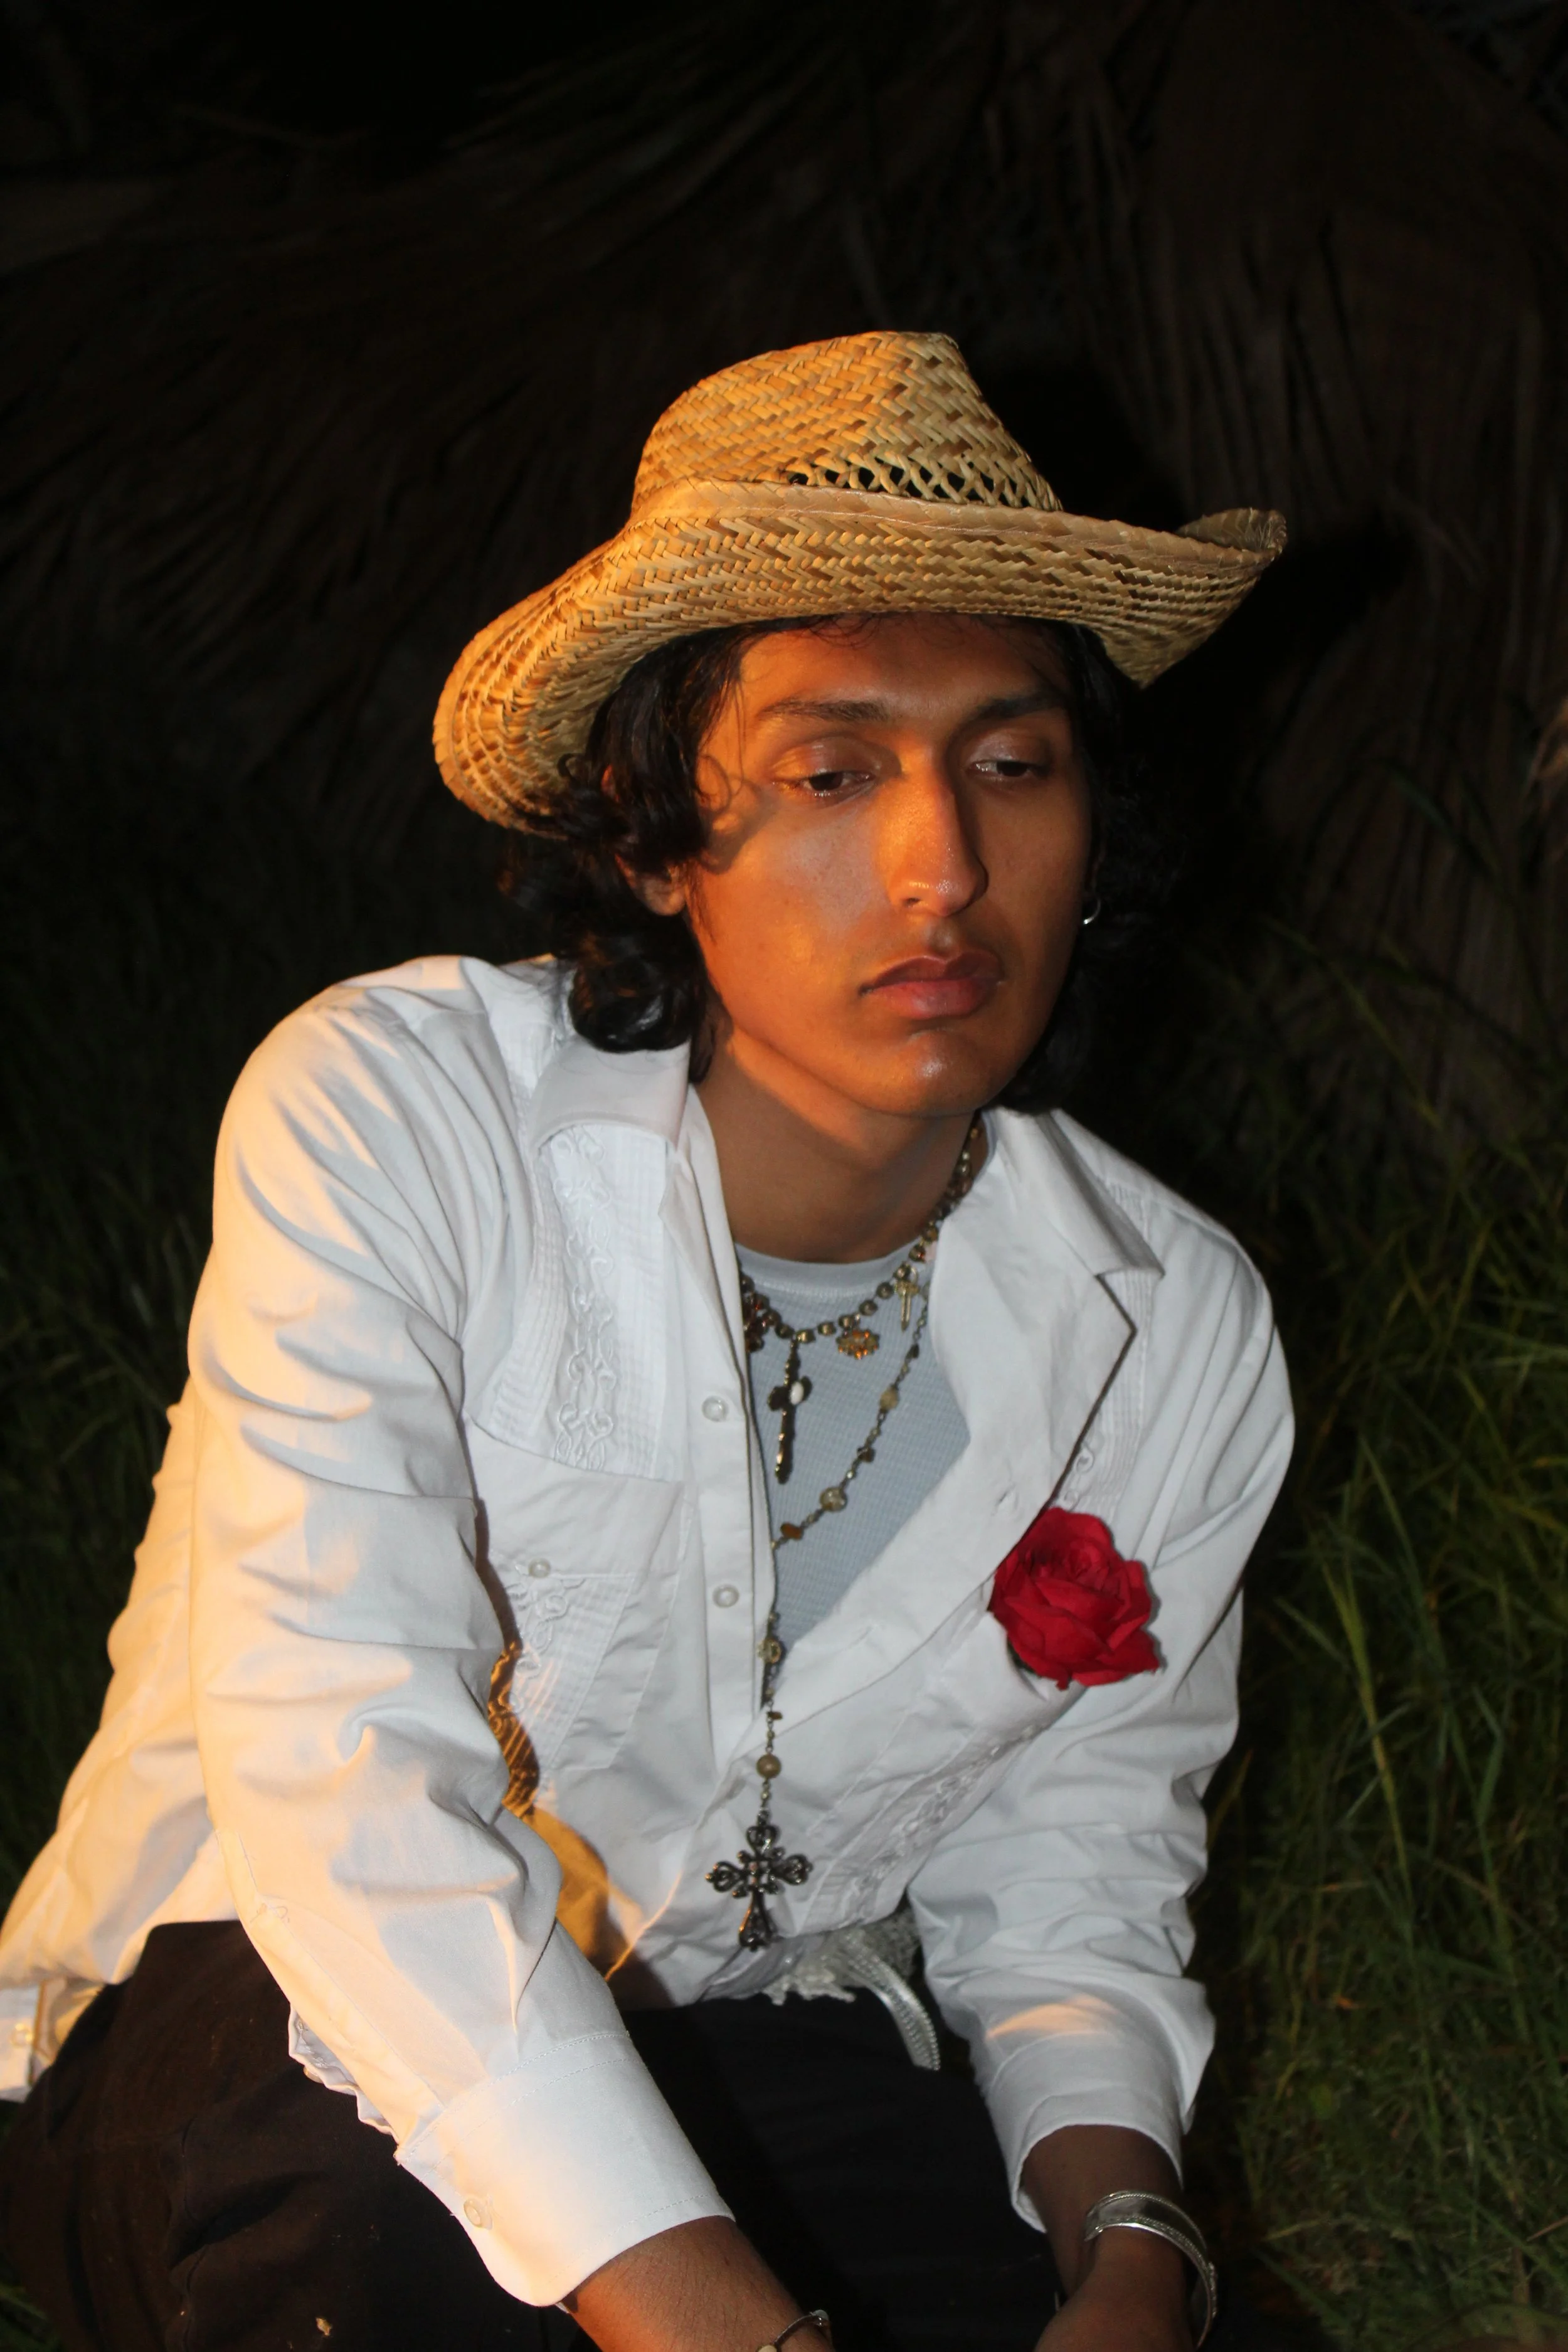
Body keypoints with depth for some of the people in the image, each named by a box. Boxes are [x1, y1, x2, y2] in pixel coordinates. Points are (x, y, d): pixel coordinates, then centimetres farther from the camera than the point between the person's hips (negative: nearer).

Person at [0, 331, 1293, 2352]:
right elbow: (343, 1783, -28)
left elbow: (1065, 1884, 7)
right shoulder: (389, 1119, -18)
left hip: (758, 2049, 3)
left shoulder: (1178, 1333, -3)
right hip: (272, 2015, -2)